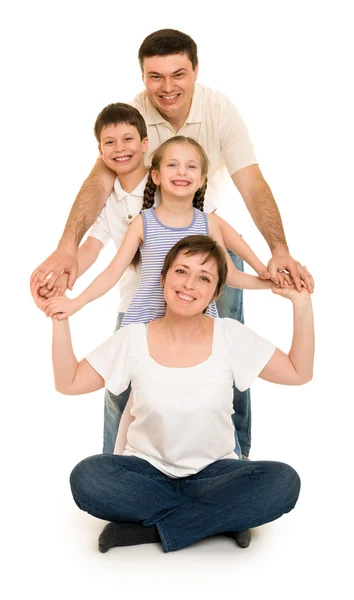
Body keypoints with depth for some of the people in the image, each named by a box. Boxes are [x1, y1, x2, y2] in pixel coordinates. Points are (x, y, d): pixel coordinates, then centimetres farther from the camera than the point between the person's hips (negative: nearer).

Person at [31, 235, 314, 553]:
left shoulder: (231, 336, -2)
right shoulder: (134, 339, -2)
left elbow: (299, 373, 1)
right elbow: (68, 382, 2)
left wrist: (302, 304, -8)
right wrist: (59, 318, -8)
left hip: (213, 471, 1)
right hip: (147, 470, 0)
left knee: (282, 481, -30)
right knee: (87, 476, -32)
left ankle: (147, 526, -22)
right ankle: (219, 517, -19)